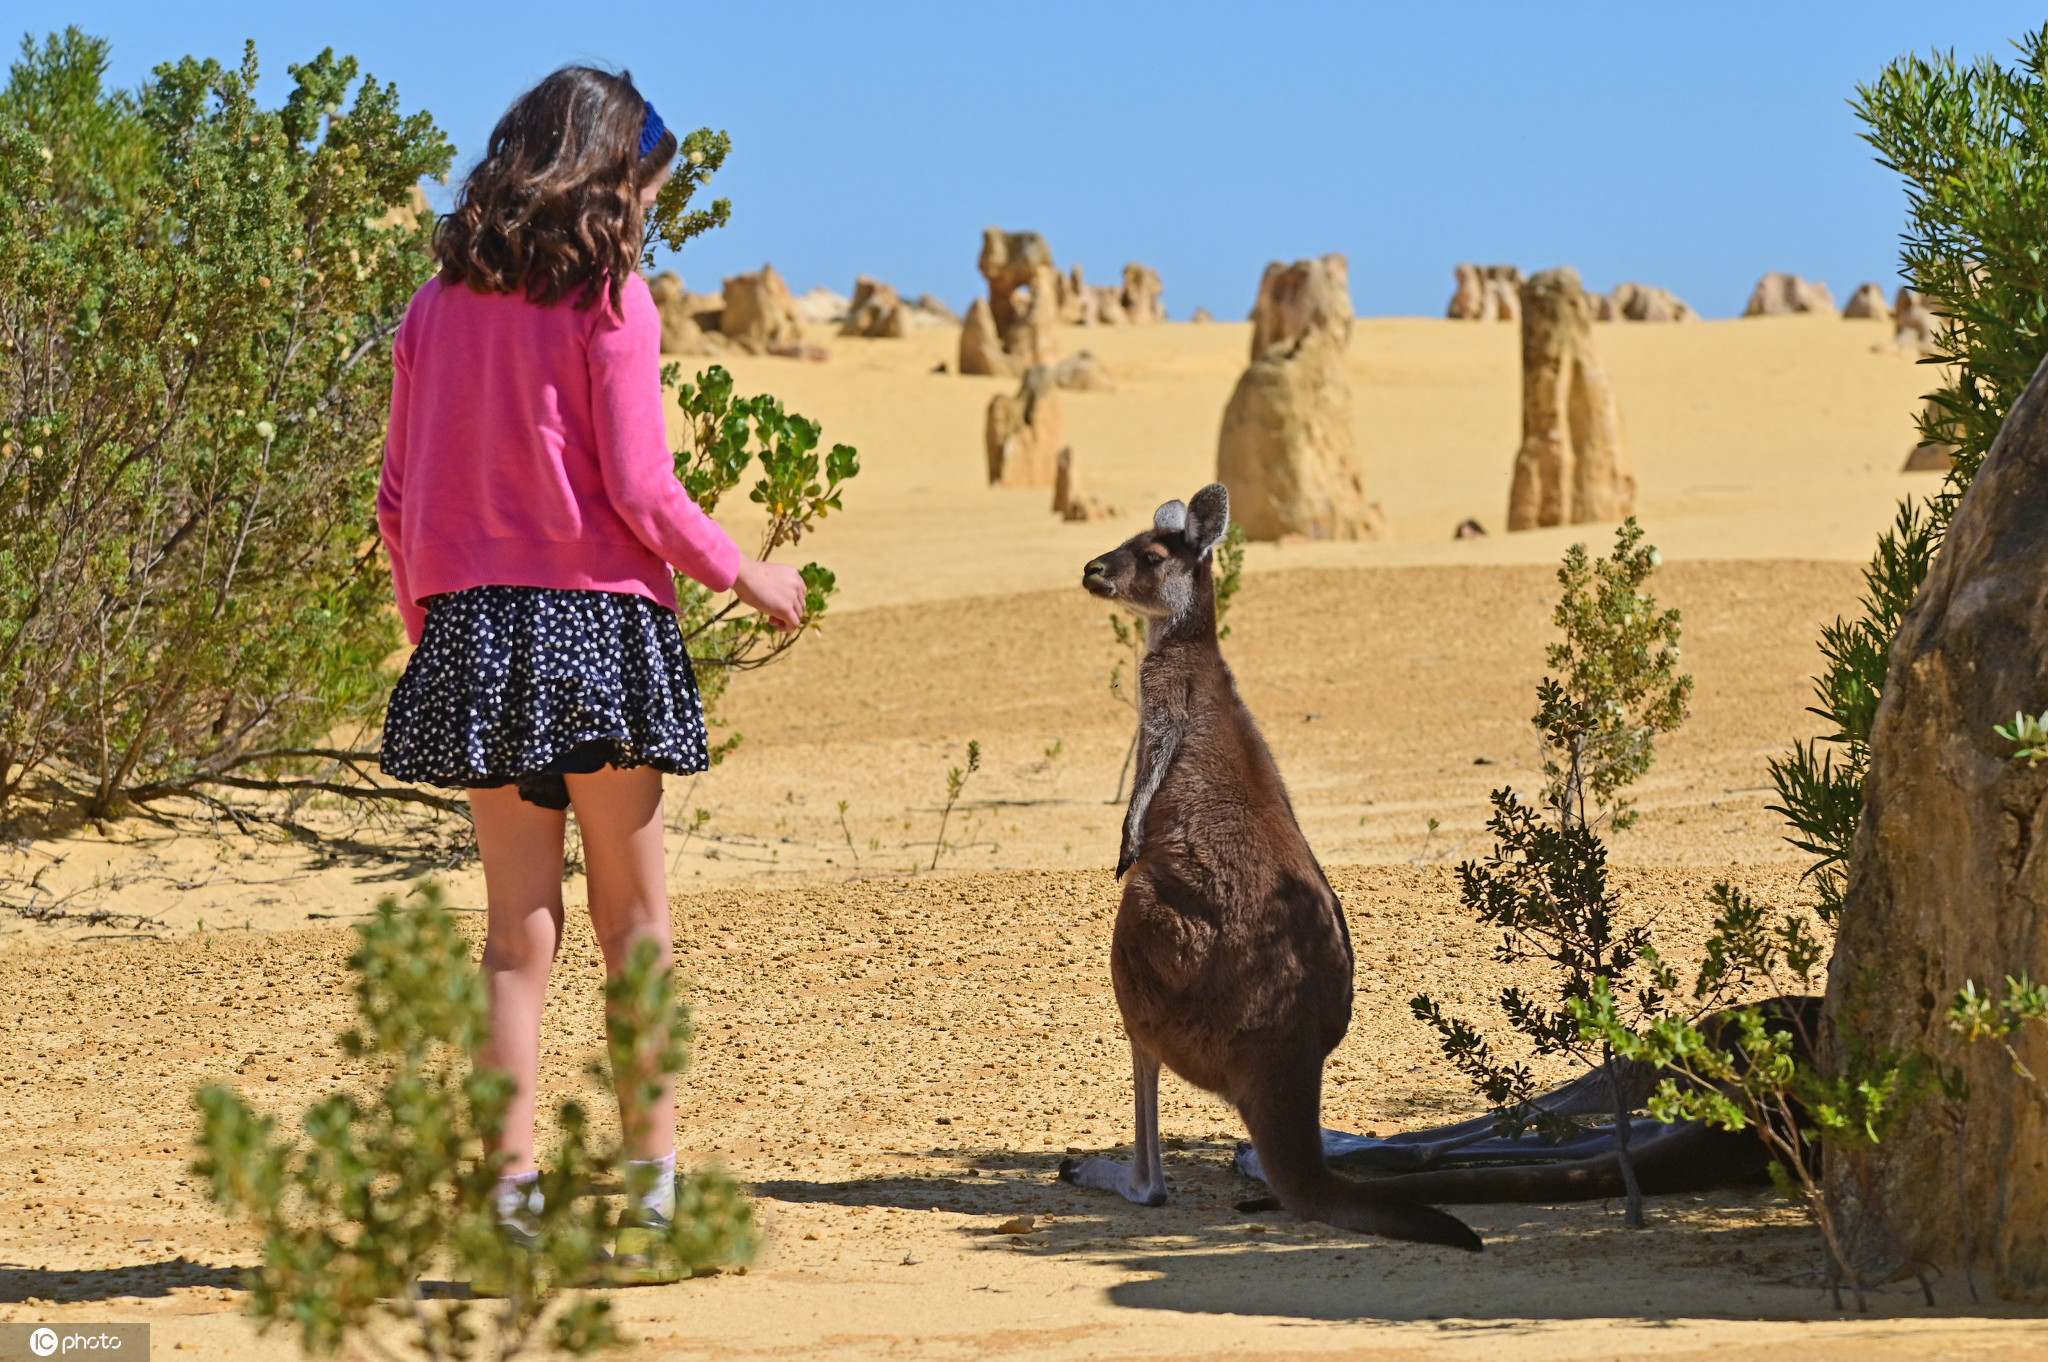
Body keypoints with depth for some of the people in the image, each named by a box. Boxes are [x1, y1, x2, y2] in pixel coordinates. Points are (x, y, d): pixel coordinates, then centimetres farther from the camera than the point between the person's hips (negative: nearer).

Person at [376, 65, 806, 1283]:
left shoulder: (439, 306, 8)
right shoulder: (610, 300, -7)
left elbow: (400, 496, 9)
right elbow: (639, 488, -11)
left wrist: (425, 625, 17)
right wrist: (741, 572, 3)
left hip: (470, 633, 4)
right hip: (597, 622, -4)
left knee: (521, 919, 8)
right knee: (636, 918, 6)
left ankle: (515, 1195, 2)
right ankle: (651, 1193, 7)